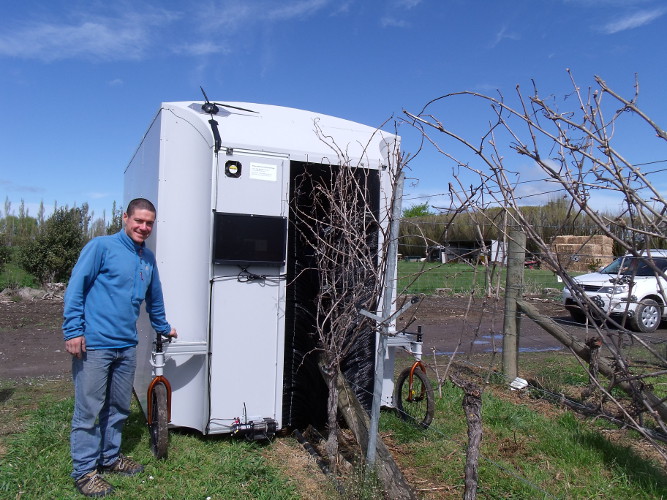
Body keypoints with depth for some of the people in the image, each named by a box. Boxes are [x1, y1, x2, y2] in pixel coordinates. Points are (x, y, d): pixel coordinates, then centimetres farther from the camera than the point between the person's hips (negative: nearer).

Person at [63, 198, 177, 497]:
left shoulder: (148, 258, 13)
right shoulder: (101, 247, -7)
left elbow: (154, 298, 25)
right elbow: (75, 288, -9)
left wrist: (163, 328, 34)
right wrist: (73, 330, -15)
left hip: (127, 346, 7)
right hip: (94, 344, -7)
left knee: (119, 408, 16)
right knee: (89, 410, 1)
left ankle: (110, 457, 32)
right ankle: (84, 471, 15)